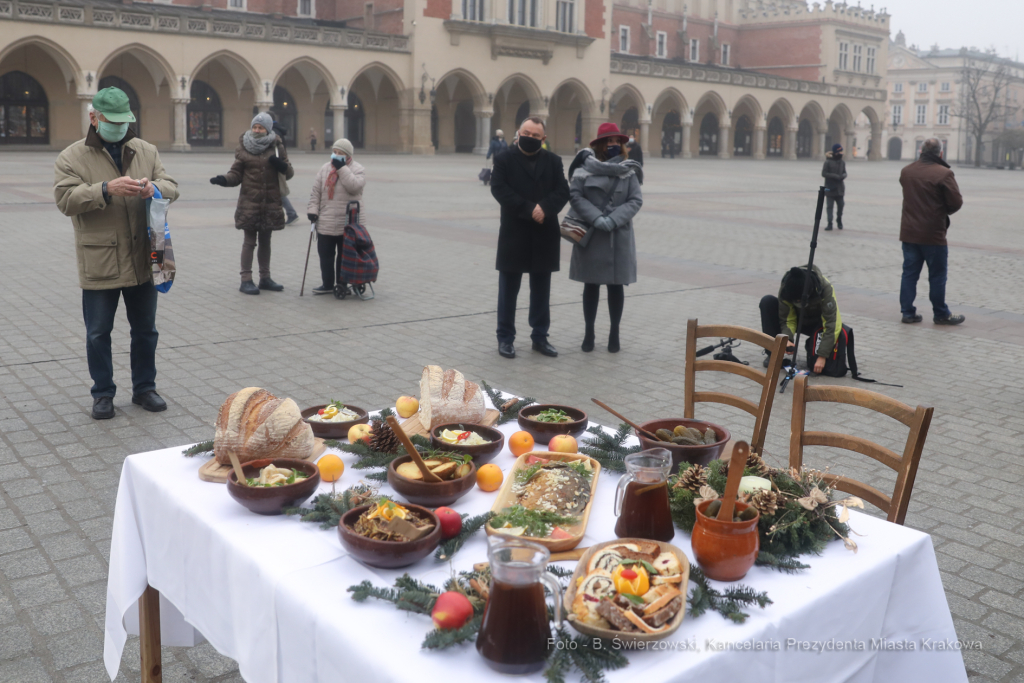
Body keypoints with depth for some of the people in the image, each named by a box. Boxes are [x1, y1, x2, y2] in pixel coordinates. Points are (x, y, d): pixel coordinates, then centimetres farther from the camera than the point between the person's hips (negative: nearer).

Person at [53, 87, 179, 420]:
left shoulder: (146, 151, 9)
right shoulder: (72, 157, -2)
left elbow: (171, 188, 7)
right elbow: (66, 199, -14)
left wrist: (155, 187, -17)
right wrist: (107, 189, -27)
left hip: (142, 260, 3)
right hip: (99, 263, -3)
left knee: (145, 329, 13)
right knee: (98, 333, 7)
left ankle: (144, 388, 28)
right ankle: (103, 393, 22)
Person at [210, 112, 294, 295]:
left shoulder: (277, 148, 5)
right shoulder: (243, 148, 2)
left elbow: (289, 173, 7)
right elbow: (236, 174, 2)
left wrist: (282, 165, -14)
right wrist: (224, 180, -18)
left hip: (271, 203, 2)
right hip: (249, 203, -2)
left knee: (265, 241, 13)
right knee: (249, 241, -1)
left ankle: (265, 278, 24)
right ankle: (246, 280, 5)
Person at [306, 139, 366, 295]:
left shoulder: (358, 169, -3)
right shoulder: (324, 169, 8)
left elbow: (354, 186, -22)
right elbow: (315, 192, 8)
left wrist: (342, 168, -20)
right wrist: (312, 209, -1)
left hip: (348, 223, -4)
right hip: (326, 223, 4)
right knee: (325, 254, 9)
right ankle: (327, 285, 20)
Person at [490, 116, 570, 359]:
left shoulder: (554, 161, 8)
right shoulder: (504, 160, 1)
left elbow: (562, 191, -1)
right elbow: (499, 189, -12)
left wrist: (544, 208, -20)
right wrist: (529, 209, -20)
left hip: (545, 236, 3)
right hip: (513, 235, -2)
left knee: (541, 290, 10)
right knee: (508, 289, 5)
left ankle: (540, 336, 20)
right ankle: (505, 337, 14)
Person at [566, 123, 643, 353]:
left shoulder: (628, 170, 1)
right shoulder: (584, 168, -3)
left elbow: (636, 200, -3)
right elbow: (575, 195, -8)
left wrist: (614, 219, -17)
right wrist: (596, 218, -18)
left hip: (619, 236, 1)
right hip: (590, 235, -1)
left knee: (616, 285, 6)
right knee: (591, 284, 7)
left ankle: (614, 333, 17)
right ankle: (589, 332, 17)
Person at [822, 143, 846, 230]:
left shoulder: (842, 162, 9)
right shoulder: (828, 162, -8)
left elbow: (844, 172, 17)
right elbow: (824, 173, -11)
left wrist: (843, 175, -8)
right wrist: (835, 176, -19)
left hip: (839, 189, 4)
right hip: (830, 188, -4)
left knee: (841, 205, 8)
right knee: (829, 206, -2)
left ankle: (839, 221, 30)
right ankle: (830, 224, 5)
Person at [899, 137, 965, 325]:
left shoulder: (906, 171, 4)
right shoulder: (943, 173, -14)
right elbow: (956, 202, -11)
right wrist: (944, 210, 7)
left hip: (908, 232, 5)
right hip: (933, 234, -5)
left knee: (909, 273, 10)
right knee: (937, 276, 5)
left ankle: (908, 312, 11)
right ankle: (940, 314, 14)